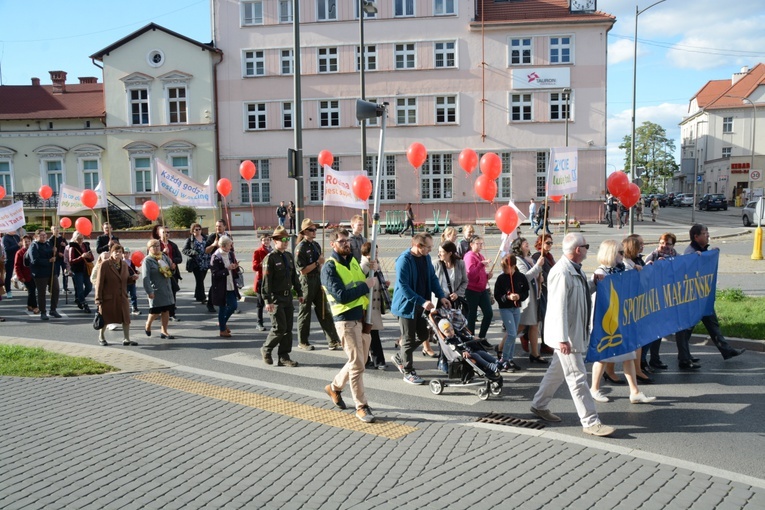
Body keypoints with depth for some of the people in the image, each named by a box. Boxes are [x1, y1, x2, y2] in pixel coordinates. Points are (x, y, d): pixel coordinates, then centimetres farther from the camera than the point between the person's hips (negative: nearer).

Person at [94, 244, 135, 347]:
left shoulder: (124, 265, 8)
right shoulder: (104, 265, -11)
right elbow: (99, 283, -11)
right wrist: (98, 299, -13)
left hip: (122, 297, 5)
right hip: (108, 297, -5)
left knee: (126, 319, 2)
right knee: (105, 319, 9)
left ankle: (126, 339, 13)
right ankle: (101, 338, 30)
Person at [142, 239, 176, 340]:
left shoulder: (164, 256, 9)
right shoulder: (147, 260, -9)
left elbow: (171, 270, 19)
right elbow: (145, 277, -15)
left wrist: (172, 267, -6)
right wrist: (149, 291, -21)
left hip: (167, 288, 6)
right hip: (156, 290, -5)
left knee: (166, 310, 7)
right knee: (155, 311, 1)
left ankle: (164, 331, 17)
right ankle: (148, 326, 29)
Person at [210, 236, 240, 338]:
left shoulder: (230, 254, 5)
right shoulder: (216, 257, -14)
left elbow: (236, 270, 14)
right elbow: (215, 274, -18)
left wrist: (235, 267, -9)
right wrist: (227, 269, -24)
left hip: (231, 286, 6)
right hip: (221, 287, -6)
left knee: (233, 306, 10)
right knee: (222, 307, 6)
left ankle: (222, 323, 34)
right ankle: (222, 330, 21)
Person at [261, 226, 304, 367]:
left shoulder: (289, 256, 11)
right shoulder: (270, 258, -12)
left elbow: (294, 276, 18)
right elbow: (266, 281, -15)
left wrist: (299, 293, 15)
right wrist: (268, 301, -18)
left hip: (288, 297, 7)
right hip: (276, 298, -7)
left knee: (288, 329, 7)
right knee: (280, 328, -7)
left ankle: (284, 357, 16)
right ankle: (266, 349, 17)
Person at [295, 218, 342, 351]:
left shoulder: (316, 245, 11)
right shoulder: (300, 248, -12)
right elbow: (303, 270, -15)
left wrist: (322, 280, 15)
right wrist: (317, 262, -15)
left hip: (318, 280, 7)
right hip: (306, 282, -7)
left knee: (324, 312, 6)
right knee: (305, 312, 5)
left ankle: (333, 341, 7)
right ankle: (303, 342, 18)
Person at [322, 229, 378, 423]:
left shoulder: (353, 260, 13)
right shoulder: (330, 268, -11)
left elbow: (364, 283, 18)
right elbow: (341, 296, -20)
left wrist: (371, 271, -1)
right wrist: (366, 285, -16)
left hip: (362, 316, 8)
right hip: (347, 319, -8)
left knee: (359, 361, 16)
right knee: (357, 364, -4)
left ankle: (335, 387, 37)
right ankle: (361, 407, 6)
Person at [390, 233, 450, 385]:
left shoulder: (426, 257, 3)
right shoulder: (404, 260, -22)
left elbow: (432, 278, 9)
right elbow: (403, 286, -26)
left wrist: (441, 296, -5)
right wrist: (422, 302, -29)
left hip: (421, 305, 8)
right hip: (407, 305, -8)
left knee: (423, 335, 14)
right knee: (409, 339, 4)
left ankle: (399, 357, 33)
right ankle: (408, 373, 19)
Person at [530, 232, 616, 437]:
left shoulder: (575, 269, 8)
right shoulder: (562, 273, -23)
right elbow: (559, 307, -26)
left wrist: (594, 283, 6)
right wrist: (563, 339, -27)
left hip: (576, 331, 10)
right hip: (567, 334, -10)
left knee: (557, 371, 20)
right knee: (577, 377, -3)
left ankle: (539, 405, 34)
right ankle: (590, 422, 5)